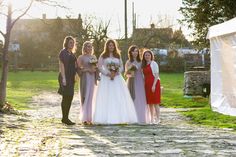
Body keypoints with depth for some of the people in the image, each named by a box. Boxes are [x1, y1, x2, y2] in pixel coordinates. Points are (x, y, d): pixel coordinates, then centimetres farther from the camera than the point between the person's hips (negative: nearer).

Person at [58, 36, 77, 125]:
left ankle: (65, 118, 15)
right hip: (65, 77, -9)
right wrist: (63, 78, -21)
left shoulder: (71, 53, 17)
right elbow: (61, 65, -15)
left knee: (70, 97, 9)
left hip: (71, 78, 9)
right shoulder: (63, 52, -8)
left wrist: (74, 77, 20)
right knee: (66, 97, -8)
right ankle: (65, 118, -3)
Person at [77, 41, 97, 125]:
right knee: (85, 97, -7)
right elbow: (78, 69, -7)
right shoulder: (81, 57, 0)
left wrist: (95, 69, 2)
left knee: (91, 97, 5)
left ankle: (89, 118, 9)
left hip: (92, 78, 5)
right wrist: (88, 69, -15)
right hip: (85, 78, -5)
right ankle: (84, 118, -5)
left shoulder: (94, 57, 15)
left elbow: (96, 67, 23)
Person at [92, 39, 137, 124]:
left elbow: (122, 67, 11)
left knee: (119, 98, -4)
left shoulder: (118, 56, 14)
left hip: (117, 78, 3)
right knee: (106, 98, -9)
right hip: (106, 79, -3)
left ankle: (119, 117, -3)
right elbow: (100, 67, -1)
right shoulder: (103, 56, 5)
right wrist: (108, 73, -13)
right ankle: (105, 118, -9)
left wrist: (116, 73, -8)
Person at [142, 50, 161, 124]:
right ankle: (152, 118, 14)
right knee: (149, 102, 7)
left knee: (155, 102, -6)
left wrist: (154, 85, -18)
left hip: (154, 84, -7)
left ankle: (157, 119, -2)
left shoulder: (154, 64, -5)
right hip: (147, 84, 7)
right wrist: (144, 84, 6)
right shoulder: (144, 65, 14)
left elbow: (156, 75, -10)